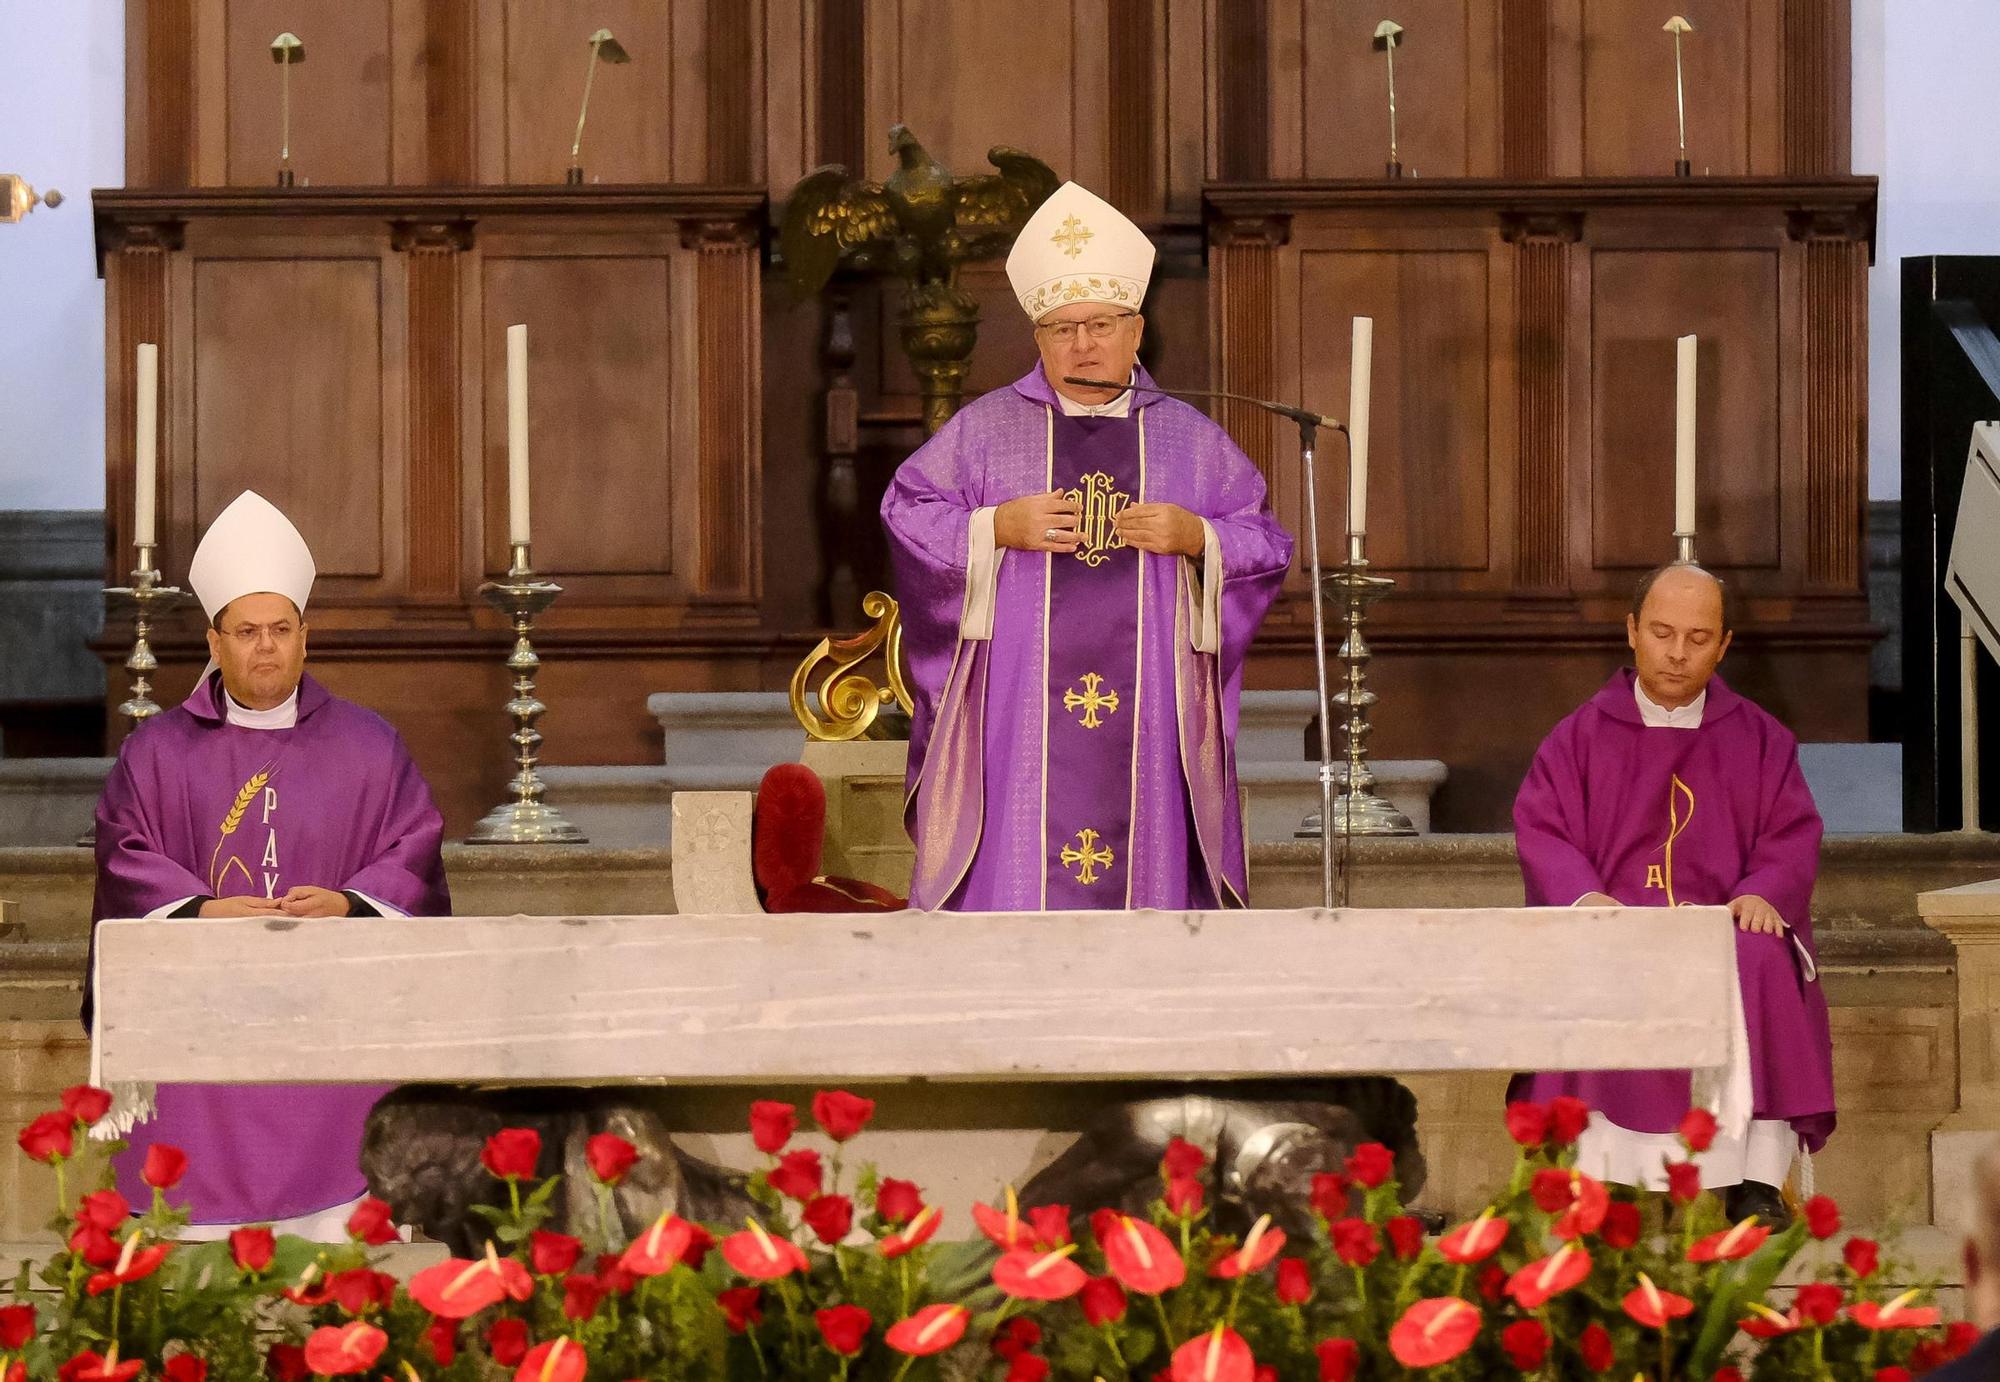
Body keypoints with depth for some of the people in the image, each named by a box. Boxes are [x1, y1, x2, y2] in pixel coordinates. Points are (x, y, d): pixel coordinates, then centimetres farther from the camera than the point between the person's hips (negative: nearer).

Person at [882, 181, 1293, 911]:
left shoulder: (1192, 441, 14)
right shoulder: (982, 428, 10)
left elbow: (1266, 544, 11)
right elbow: (905, 515, 5)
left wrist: (1195, 538, -9)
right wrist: (998, 528, -10)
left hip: (1147, 713, 1)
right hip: (1018, 716, -1)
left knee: (1146, 859, -4)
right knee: (1015, 868, -9)